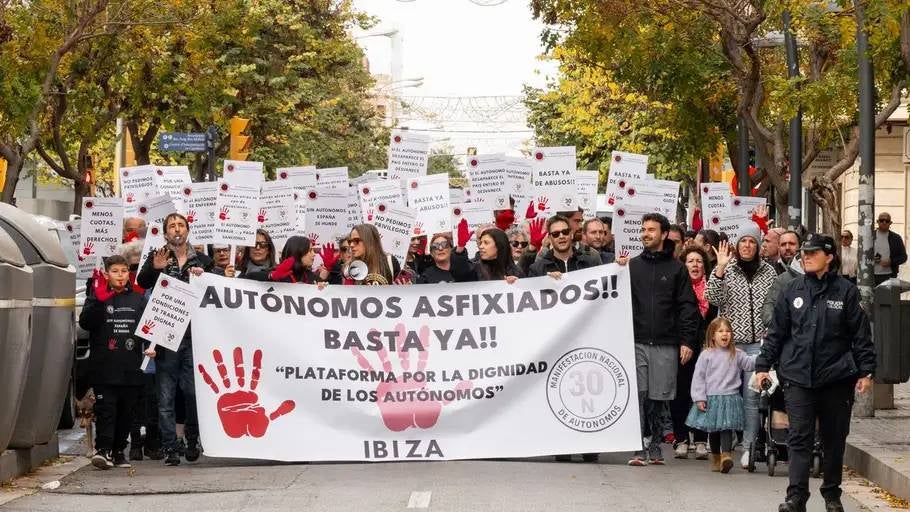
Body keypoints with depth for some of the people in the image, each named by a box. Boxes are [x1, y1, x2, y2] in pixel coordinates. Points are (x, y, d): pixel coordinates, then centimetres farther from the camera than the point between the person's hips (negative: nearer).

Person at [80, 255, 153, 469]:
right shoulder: (97, 297, 4)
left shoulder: (138, 300, 13)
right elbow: (85, 322, -10)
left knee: (127, 411, 7)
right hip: (104, 366, -3)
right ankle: (103, 449, -12)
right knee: (105, 408, -9)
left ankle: (118, 450, 16)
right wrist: (99, 299, -22)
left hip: (131, 368, 3)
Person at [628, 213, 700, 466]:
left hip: (666, 344, -1)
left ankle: (655, 446, 10)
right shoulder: (632, 265, 11)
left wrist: (687, 341, -3)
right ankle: (640, 447, -6)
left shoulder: (676, 268, 7)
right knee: (638, 396, -7)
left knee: (660, 397, 1)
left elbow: (688, 307, 3)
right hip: (637, 342, 1)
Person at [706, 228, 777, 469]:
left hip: (758, 342, 0)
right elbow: (714, 298, -9)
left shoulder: (769, 272, 8)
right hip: (730, 341, 0)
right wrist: (720, 268, -18)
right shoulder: (726, 270, 4)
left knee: (752, 396, -5)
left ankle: (749, 447, 0)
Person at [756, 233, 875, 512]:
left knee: (834, 439, 9)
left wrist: (866, 371, -4)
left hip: (837, 377, -1)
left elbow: (861, 335, 0)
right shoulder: (793, 290, 6)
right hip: (798, 376, 1)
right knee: (799, 438, -6)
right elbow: (776, 331, 10)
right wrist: (763, 365, 7)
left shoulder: (846, 291, -1)